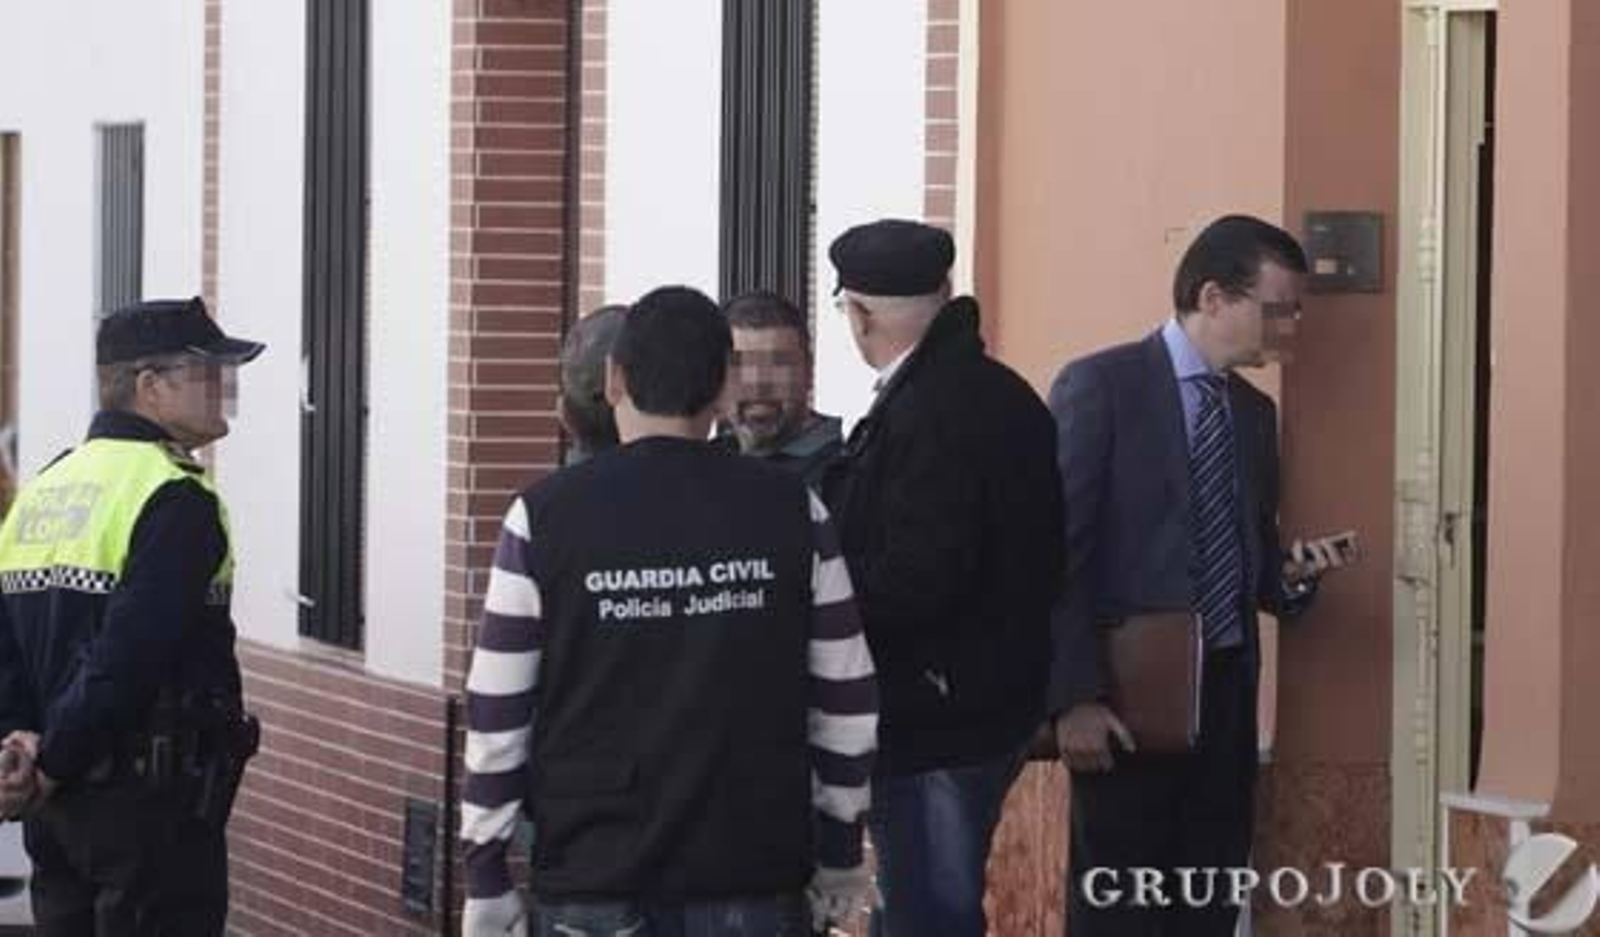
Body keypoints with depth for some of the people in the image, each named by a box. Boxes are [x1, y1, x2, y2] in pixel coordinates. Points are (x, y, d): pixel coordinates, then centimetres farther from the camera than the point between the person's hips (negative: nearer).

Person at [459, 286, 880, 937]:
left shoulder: (545, 518, -4)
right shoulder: (791, 512, 0)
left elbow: (497, 718, -2)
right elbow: (846, 704, 4)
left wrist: (485, 880, 6)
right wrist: (839, 853, 16)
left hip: (593, 883, -1)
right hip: (754, 878, 1)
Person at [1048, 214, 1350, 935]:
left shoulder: (1254, 412, 15)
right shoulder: (1099, 386, -7)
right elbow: (1057, 553, -10)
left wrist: (1290, 578, -1)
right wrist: (1075, 699, -16)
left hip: (1225, 694, 6)